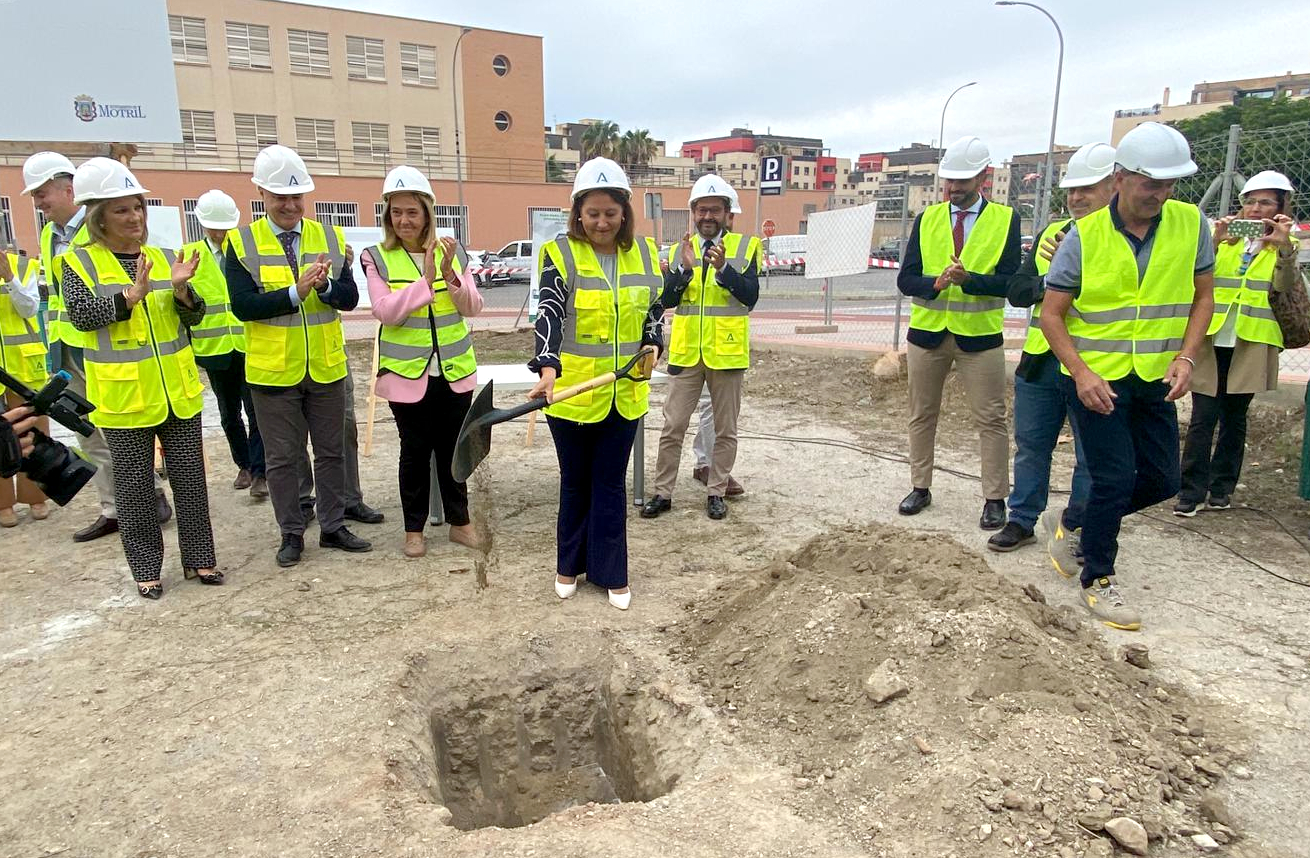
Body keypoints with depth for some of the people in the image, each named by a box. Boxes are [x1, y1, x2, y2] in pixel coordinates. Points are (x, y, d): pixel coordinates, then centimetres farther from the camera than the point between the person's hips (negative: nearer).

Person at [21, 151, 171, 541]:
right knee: (91, 438, 11)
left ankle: (153, 494, 14)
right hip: (69, 352, 8)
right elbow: (52, 297, 19)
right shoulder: (48, 236, 13)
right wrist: (53, 348, 15)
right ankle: (113, 510, 19)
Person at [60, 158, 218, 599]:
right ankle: (146, 568, 19)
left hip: (178, 390, 3)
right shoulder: (79, 262, -2)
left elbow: (194, 317, 5)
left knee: (190, 476, 8)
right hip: (123, 394, -3)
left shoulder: (165, 258, 7)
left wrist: (180, 289, -14)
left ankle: (198, 557, 21)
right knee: (134, 483, 7)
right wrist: (132, 294, -24)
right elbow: (80, 314, -14)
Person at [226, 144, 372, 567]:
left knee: (331, 451, 12)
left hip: (326, 367, 2)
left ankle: (333, 527, 26)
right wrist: (295, 292, -22)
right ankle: (291, 533, 22)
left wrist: (325, 285, -23)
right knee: (282, 457, 8)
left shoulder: (330, 238, 3)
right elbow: (243, 306, -14)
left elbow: (350, 298, -3)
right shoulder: (241, 243, -4)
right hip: (273, 370, -2)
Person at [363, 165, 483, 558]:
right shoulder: (378, 258, -4)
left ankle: (459, 520, 25)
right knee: (415, 451, 7)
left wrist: (451, 275, -19)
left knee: (452, 448, 11)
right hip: (407, 374, -2)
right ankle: (413, 528, 21)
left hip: (454, 371, 2)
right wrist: (425, 279, -23)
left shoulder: (452, 252, 2)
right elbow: (385, 311, -16)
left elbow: (473, 308, -2)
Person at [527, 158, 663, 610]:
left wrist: (653, 345, -5)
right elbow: (549, 314, -20)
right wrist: (547, 368, -35)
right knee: (575, 482, 13)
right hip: (571, 392, -2)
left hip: (625, 393, 2)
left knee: (610, 483, 11)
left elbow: (655, 309, 14)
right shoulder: (561, 254, -9)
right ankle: (570, 564, 33)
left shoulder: (644, 252, 2)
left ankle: (611, 573, 24)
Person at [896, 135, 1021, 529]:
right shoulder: (926, 219, 3)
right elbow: (905, 279, -2)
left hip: (979, 335, -2)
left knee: (991, 420, 1)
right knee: (921, 415, 11)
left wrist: (967, 278, -26)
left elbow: (1008, 281, -11)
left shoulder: (1005, 219, -3)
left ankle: (994, 499, 12)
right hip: (927, 332, 3)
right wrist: (936, 282, -22)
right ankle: (920, 488, 25)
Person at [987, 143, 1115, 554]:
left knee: (1091, 456, 8)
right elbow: (1017, 290, 5)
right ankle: (1023, 520, 30)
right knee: (1031, 444, 15)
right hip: (1040, 360, 5)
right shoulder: (1052, 231, 11)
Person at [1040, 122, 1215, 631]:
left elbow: (1203, 296, 8)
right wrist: (1082, 375, -17)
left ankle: (1074, 523, 32)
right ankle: (1097, 580, 14)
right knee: (1115, 478, -6)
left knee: (1160, 482, 9)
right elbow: (1052, 313, -7)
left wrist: (1186, 357, -6)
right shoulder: (1084, 236, -10)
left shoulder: (1190, 224, -1)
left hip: (1155, 379, 5)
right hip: (1095, 379, -4)